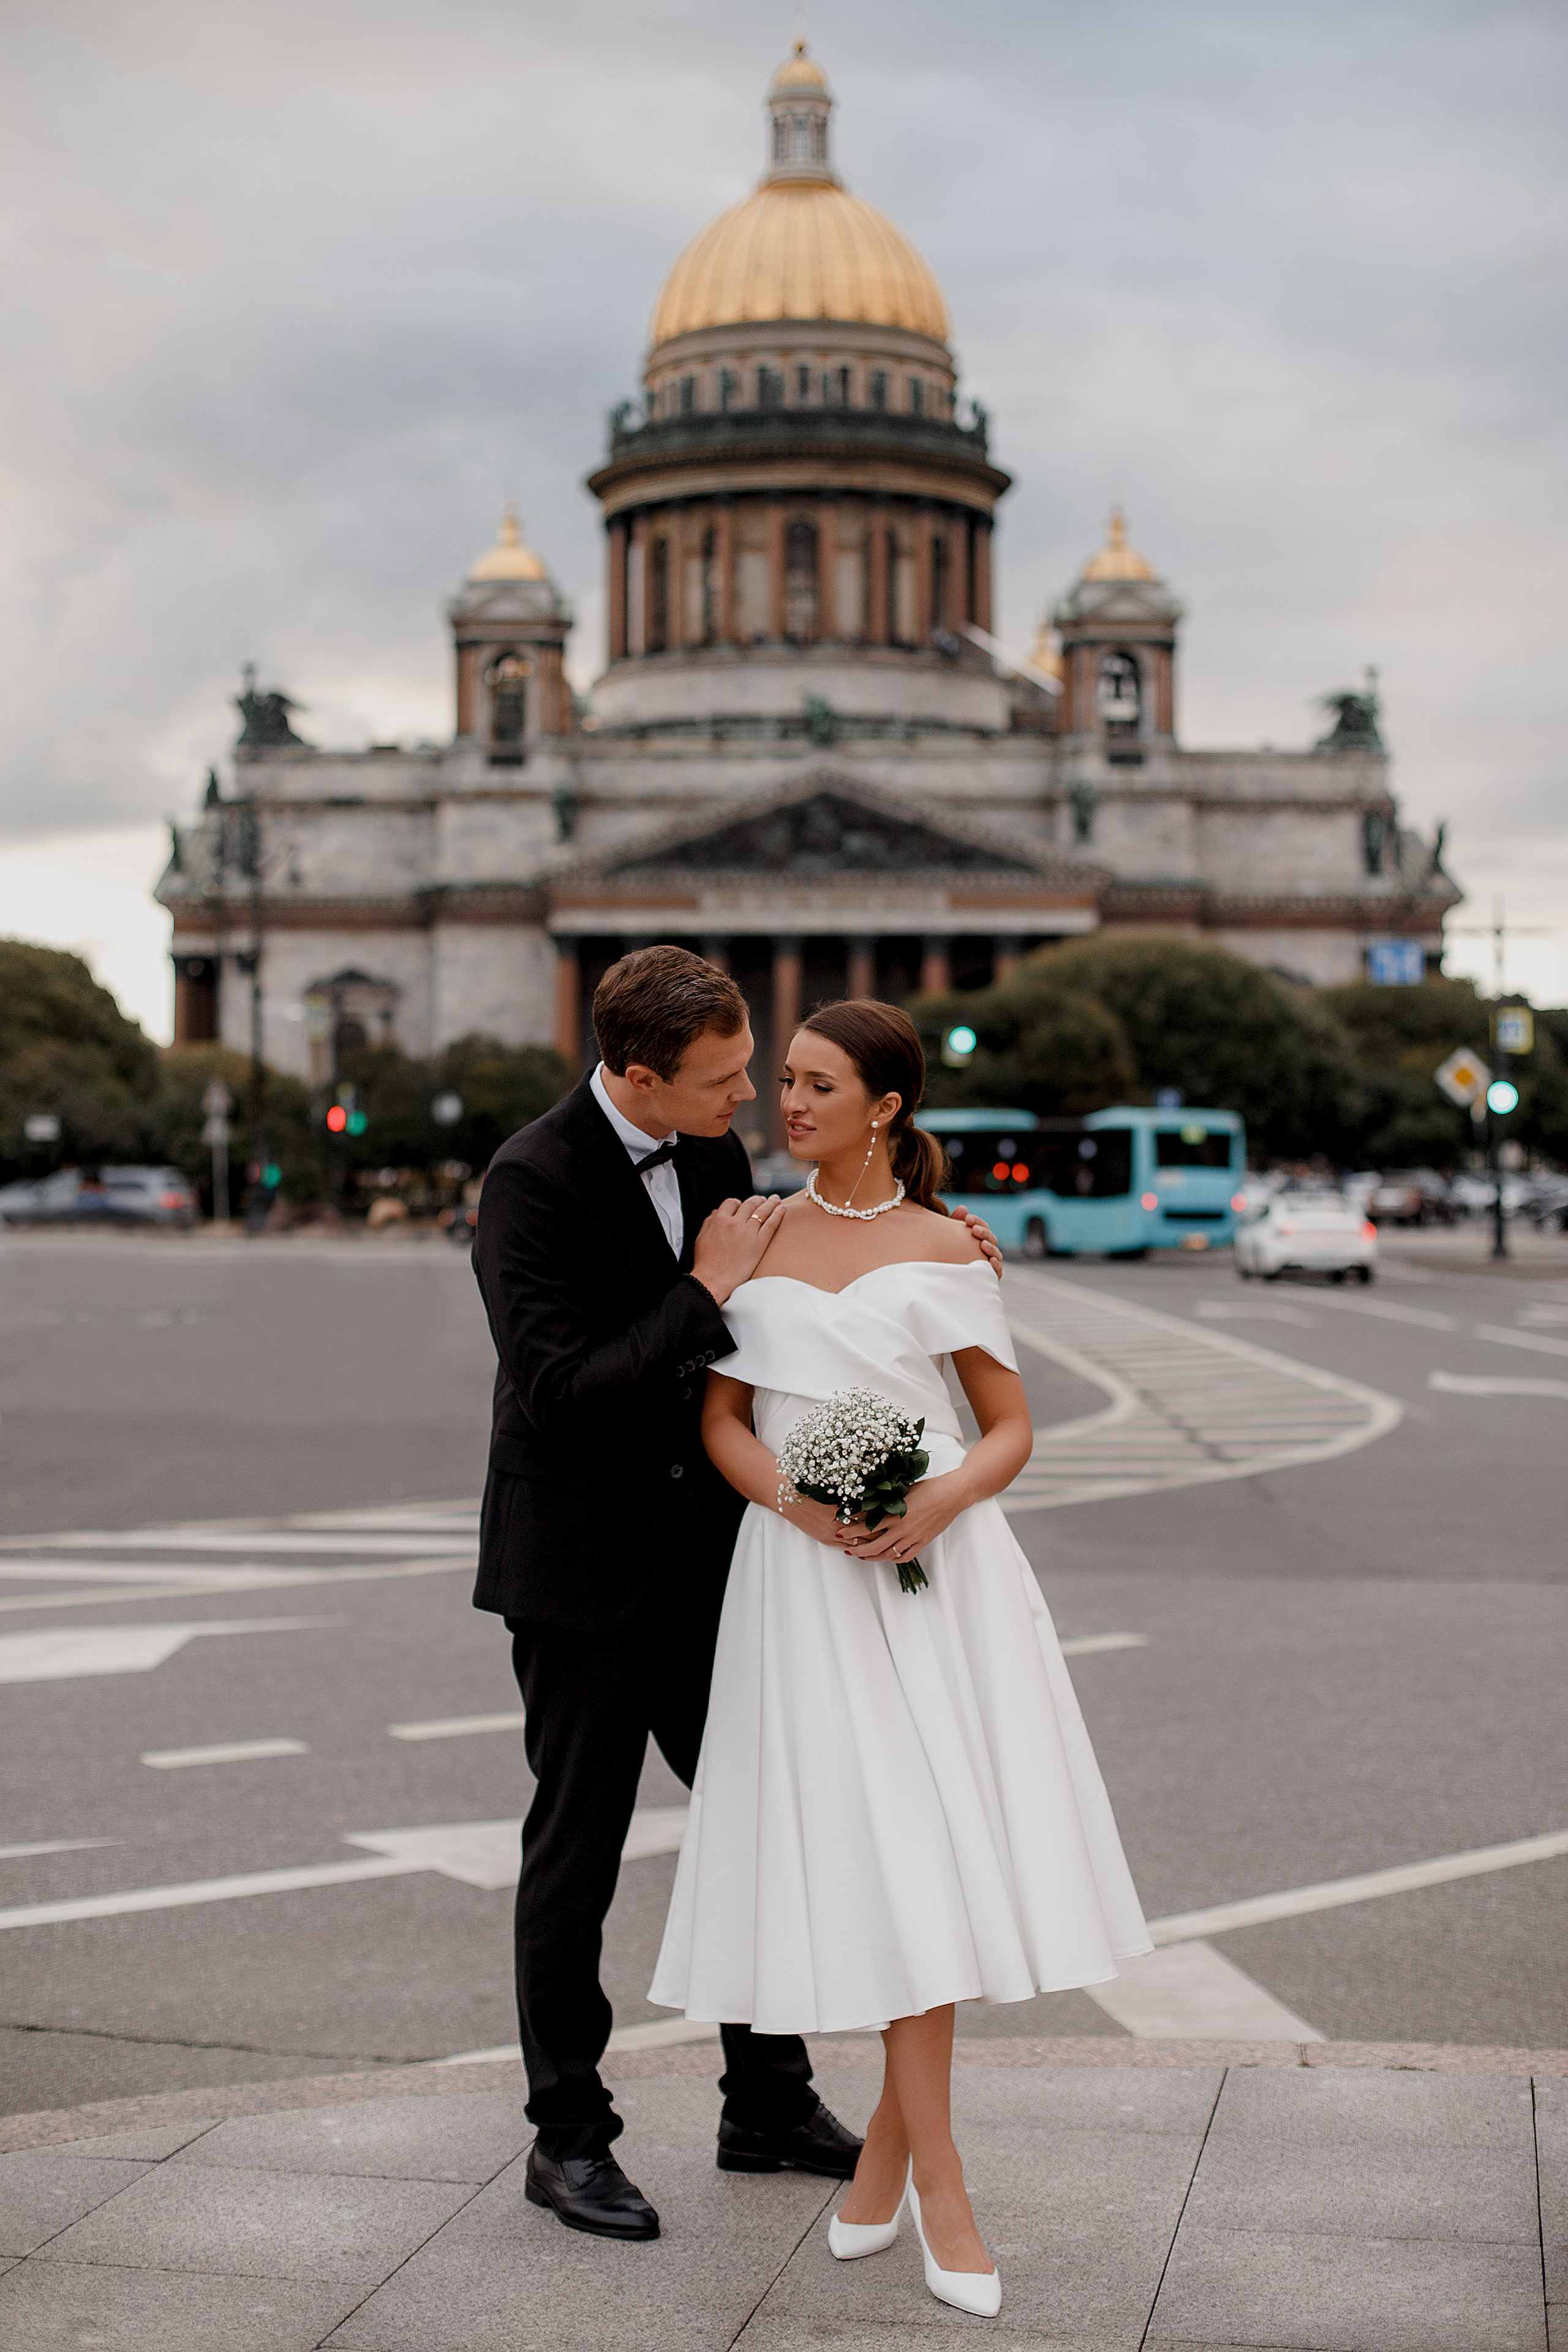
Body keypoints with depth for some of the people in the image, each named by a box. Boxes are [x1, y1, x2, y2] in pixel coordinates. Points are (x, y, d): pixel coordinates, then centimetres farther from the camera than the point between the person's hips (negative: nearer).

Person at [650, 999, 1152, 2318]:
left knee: (936, 1851, -3)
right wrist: (794, 1500, -11)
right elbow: (720, 1418, 9)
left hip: (939, 1566, 0)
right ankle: (938, 2184, 3)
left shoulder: (944, 1247, 6)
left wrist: (944, 1500, -15)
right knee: (876, 1862, -3)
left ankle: (890, 2145, 13)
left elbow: (1013, 1429, 6)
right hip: (804, 1573, 1)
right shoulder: (758, 1236, 11)